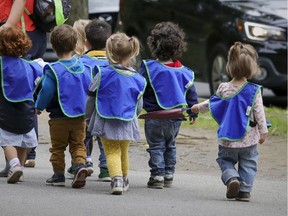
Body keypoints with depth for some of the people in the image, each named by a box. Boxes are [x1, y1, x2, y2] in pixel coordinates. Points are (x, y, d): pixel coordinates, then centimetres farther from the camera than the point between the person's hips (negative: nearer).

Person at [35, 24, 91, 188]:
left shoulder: (53, 70, -14)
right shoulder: (84, 68, 0)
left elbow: (46, 91, -13)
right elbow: (91, 89, 6)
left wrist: (40, 106, 5)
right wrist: (87, 108, 21)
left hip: (59, 117, -3)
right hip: (80, 116, 3)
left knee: (58, 147, 9)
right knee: (78, 144, 11)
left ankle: (59, 175, 11)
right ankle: (81, 165, -12)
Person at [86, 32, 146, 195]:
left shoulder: (103, 74, -11)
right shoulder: (138, 79, -2)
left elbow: (91, 98, -2)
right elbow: (139, 106, 8)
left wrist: (88, 118, 12)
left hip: (106, 122, -3)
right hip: (127, 123, 3)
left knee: (112, 152, 2)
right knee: (123, 152, 21)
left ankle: (116, 178, -21)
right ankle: (124, 180, 38)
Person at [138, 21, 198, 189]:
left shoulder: (149, 68, -12)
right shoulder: (184, 72, 0)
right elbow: (191, 94, 8)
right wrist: (193, 113, 20)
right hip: (176, 118, 4)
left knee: (156, 147, 3)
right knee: (170, 146, 18)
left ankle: (157, 176, -3)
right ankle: (169, 175, 21)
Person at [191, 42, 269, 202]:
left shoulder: (223, 89, -5)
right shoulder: (254, 91, -11)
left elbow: (211, 104, 11)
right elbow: (259, 113, -9)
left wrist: (198, 107, 30)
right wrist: (263, 131, 2)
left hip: (227, 140, 1)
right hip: (249, 138, -1)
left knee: (225, 161, 15)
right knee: (248, 164, 11)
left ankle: (231, 178, -11)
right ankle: (245, 190, 2)